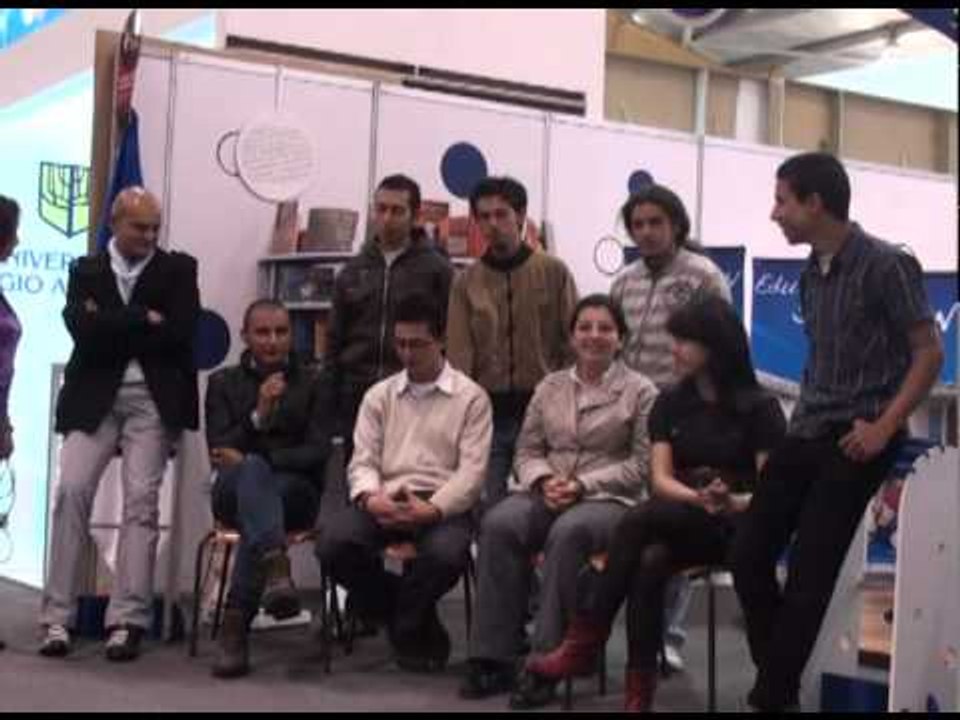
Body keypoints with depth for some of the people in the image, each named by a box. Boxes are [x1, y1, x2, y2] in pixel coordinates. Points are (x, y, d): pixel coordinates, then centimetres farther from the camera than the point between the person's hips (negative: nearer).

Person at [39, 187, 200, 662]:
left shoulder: (178, 269, 8)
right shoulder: (85, 271, 10)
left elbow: (180, 333, -8)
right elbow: (83, 332, -7)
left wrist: (111, 328, -5)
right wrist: (144, 321, -10)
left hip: (153, 399, -1)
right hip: (94, 397, 1)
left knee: (141, 499, -8)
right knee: (71, 491, -9)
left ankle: (127, 621, -6)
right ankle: (58, 618, -3)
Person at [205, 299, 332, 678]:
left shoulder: (311, 383, 10)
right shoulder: (223, 382, 13)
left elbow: (317, 452, -2)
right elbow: (219, 453, 1)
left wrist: (252, 459, -14)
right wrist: (258, 414, -15)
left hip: (296, 492, 0)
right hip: (234, 493, 0)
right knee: (252, 470, -36)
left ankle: (236, 620, -41)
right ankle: (276, 571, -60)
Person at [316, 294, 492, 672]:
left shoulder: (470, 397, 6)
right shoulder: (379, 396, 18)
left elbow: (472, 470, -3)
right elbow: (363, 461, 10)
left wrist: (433, 509, -20)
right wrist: (370, 497, -14)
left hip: (442, 505, -3)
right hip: (384, 502, 3)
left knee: (445, 554, -37)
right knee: (333, 544, -26)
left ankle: (405, 627, 0)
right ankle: (418, 624, -1)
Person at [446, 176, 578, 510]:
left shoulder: (553, 272, 3)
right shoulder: (466, 282, 6)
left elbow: (574, 344, 2)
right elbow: (459, 355, 1)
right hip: (487, 412, 1)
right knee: (486, 506, 3)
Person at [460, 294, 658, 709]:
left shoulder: (640, 392, 3)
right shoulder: (549, 387, 15)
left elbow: (641, 464, -3)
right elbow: (527, 450, 14)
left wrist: (583, 484, -14)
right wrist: (544, 480, -9)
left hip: (610, 499, -3)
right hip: (548, 493, 4)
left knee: (567, 534, -38)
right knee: (499, 524, -30)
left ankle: (547, 662, -31)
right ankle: (494, 656, -25)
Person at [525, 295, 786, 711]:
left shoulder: (758, 408, -1)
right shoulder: (669, 404, 12)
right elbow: (661, 480, 1)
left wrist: (732, 502, -28)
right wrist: (699, 499, -21)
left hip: (737, 526, -4)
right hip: (681, 521, 4)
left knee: (638, 520, -32)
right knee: (649, 562, -34)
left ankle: (585, 643, -28)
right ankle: (638, 692, -35)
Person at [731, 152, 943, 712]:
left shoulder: (886, 265, -11)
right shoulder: (812, 272, 11)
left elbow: (930, 353, -11)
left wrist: (884, 428, -15)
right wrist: (805, 417, 9)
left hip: (856, 440, -7)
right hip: (806, 433, 8)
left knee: (809, 572, -4)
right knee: (750, 556, 5)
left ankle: (772, 696, 9)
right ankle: (778, 679, 21)